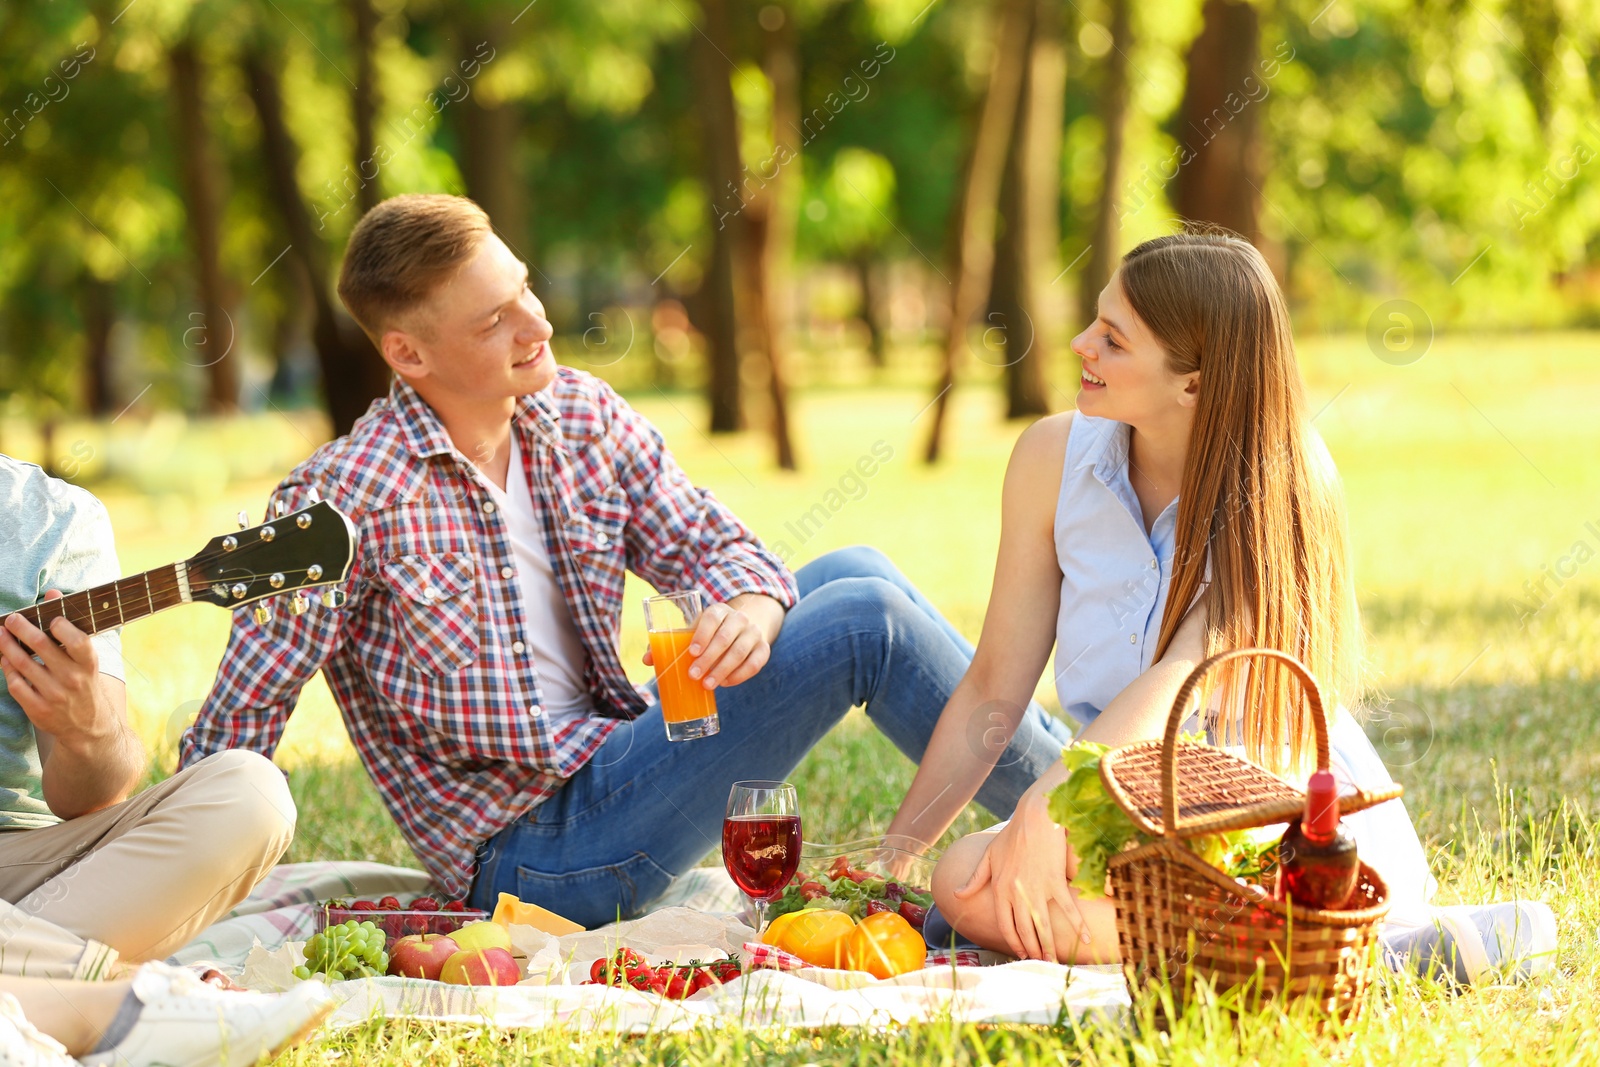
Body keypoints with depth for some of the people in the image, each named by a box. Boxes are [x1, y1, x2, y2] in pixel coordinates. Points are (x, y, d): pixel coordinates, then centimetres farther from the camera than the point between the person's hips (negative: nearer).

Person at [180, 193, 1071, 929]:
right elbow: (244, 709, -15)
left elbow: (706, 540, 6)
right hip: (531, 848, -7)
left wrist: (752, 606, -19)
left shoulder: (583, 415, 4)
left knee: (853, 571, 1)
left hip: (610, 754, 7)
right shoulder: (347, 498, -17)